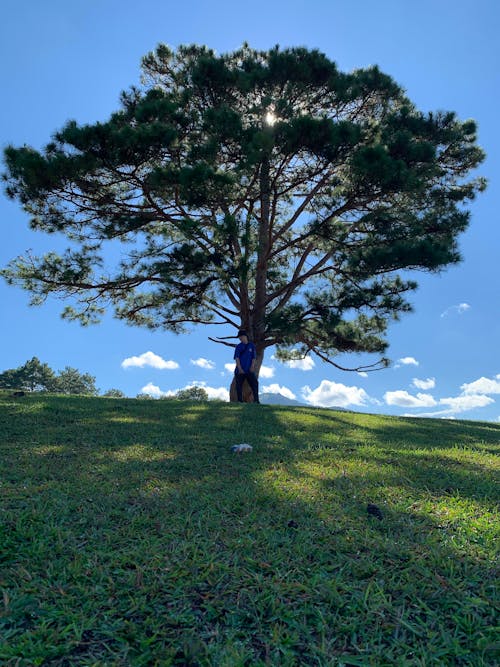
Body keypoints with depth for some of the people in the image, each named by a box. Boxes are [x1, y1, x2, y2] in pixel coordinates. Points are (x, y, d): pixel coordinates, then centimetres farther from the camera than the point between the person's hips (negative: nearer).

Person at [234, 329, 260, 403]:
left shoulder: (251, 346, 9)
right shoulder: (238, 346, 7)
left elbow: (254, 357, 8)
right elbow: (237, 358, 0)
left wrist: (252, 366, -7)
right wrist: (239, 368, -11)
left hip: (249, 370, 1)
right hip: (240, 370, 0)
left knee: (254, 383, -8)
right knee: (239, 385, -1)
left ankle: (256, 400, -4)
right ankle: (240, 401, 6)